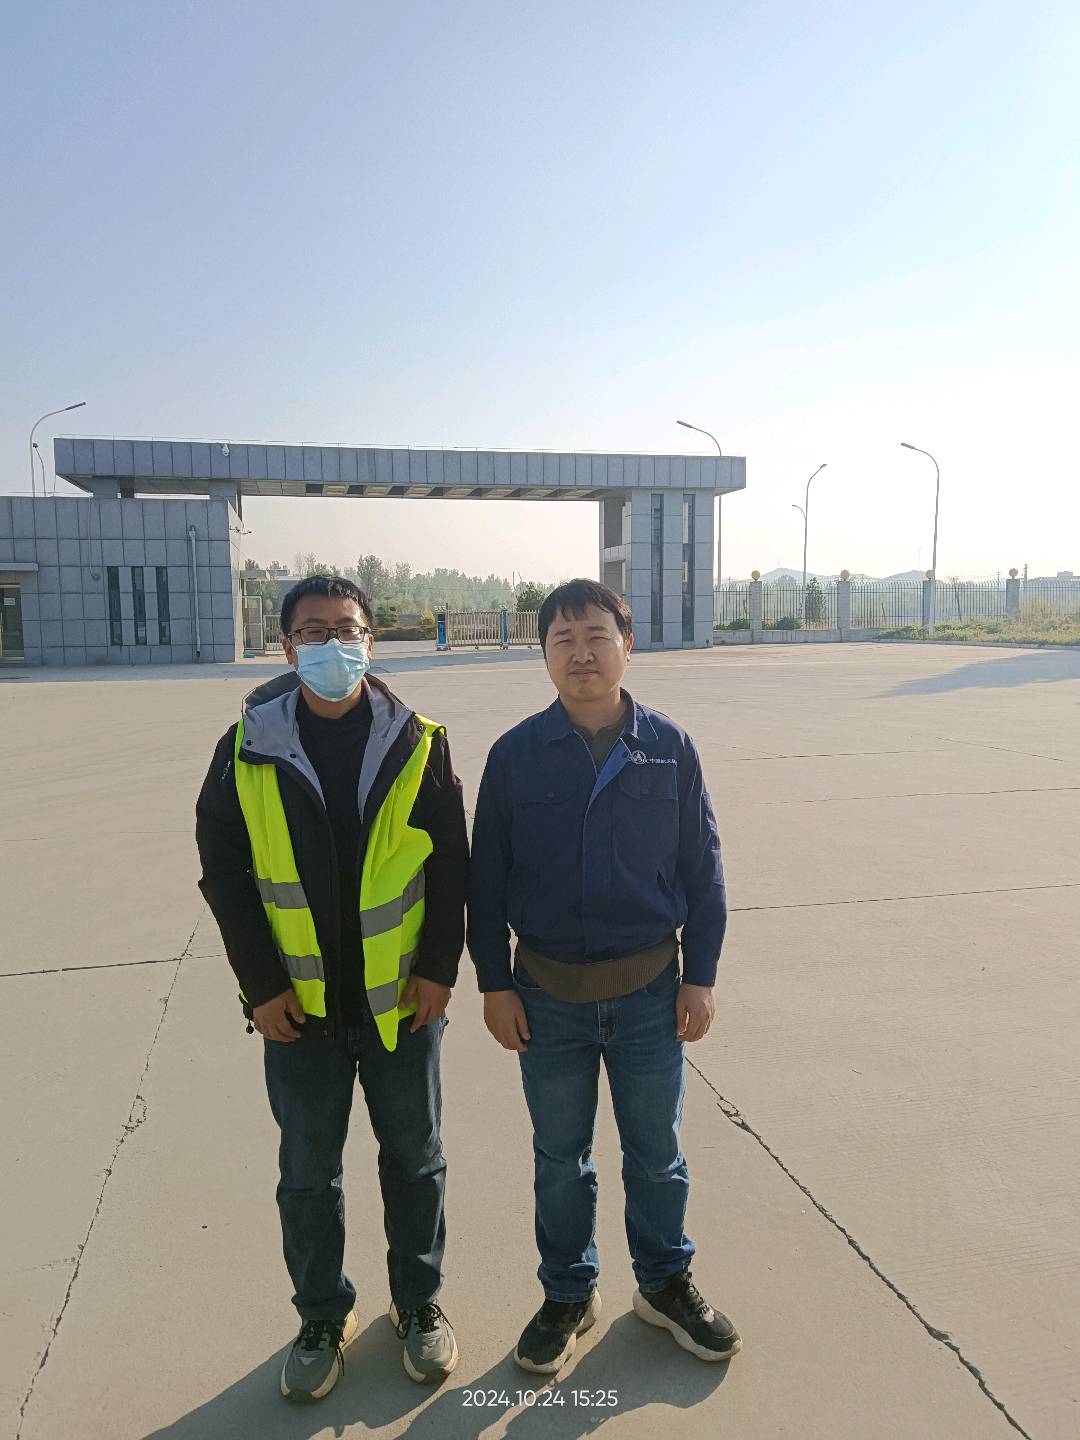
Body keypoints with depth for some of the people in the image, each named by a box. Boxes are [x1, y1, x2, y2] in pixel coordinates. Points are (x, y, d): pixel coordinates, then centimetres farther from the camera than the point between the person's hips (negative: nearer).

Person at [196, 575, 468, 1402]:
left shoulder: (418, 744, -5)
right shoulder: (248, 748, -5)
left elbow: (451, 863, -2)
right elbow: (223, 869, -2)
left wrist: (439, 967, -7)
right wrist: (260, 982, -6)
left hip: (402, 999, 0)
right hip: (300, 1006, 0)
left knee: (414, 1159, 16)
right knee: (308, 1173, 15)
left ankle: (419, 1302, 38)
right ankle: (323, 1317, 38)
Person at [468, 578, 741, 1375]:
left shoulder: (669, 748, -6)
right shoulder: (516, 754, -7)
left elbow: (703, 868, 0)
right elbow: (487, 879, -1)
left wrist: (701, 977, -1)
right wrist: (494, 983, -2)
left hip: (650, 993, 0)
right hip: (548, 997, 0)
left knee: (656, 1151, 18)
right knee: (561, 1158, 17)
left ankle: (666, 1282, 42)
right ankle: (568, 1294, 39)